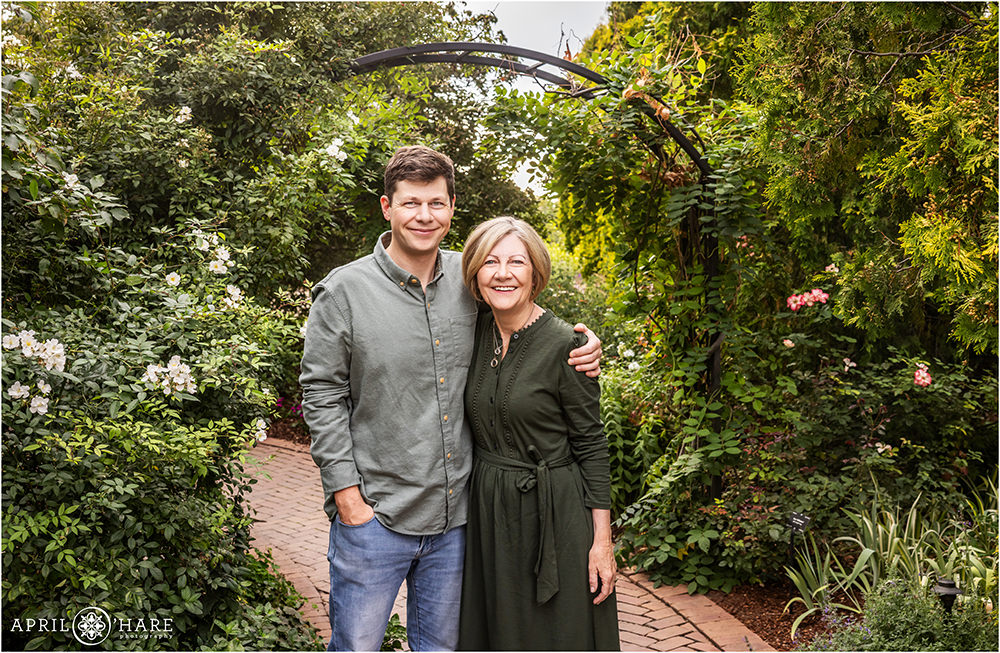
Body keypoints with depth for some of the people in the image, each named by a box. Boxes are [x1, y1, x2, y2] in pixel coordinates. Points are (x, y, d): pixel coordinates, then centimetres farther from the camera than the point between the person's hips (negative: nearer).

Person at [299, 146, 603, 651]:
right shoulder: (344, 291, -8)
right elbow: (321, 397, -6)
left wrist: (581, 349, -3)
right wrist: (347, 495, -10)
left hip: (455, 514, 4)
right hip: (374, 515, -3)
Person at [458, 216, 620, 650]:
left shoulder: (565, 345, -14)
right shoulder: (476, 333, 2)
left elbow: (591, 445, -10)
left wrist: (602, 541, -11)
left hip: (553, 513, -5)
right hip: (487, 511, 5)